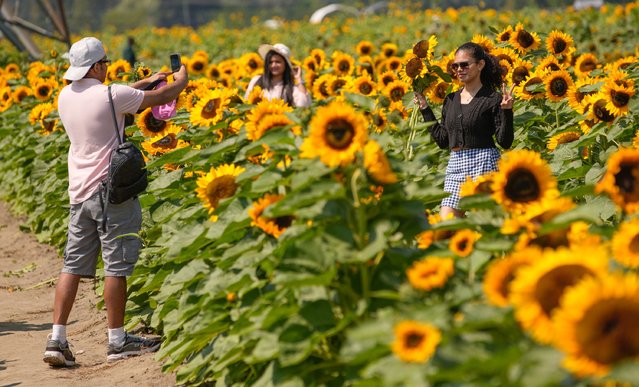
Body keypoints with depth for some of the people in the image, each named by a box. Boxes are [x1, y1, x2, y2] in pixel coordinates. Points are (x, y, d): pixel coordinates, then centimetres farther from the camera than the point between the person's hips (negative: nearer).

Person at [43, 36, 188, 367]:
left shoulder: (66, 97, 7)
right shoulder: (110, 95, -13)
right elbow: (161, 98, -2)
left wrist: (145, 82, 31)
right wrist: (181, 80, 19)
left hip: (79, 191, 7)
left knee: (73, 265, 8)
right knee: (116, 266, 1)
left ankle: (56, 340, 4)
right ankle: (117, 341, 7)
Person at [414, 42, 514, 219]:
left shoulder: (493, 99, -4)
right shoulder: (451, 100, 14)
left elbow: (505, 142, -8)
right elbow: (442, 140, 15)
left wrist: (507, 111, -21)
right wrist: (425, 109, 17)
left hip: (483, 163, -6)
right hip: (455, 165, 6)